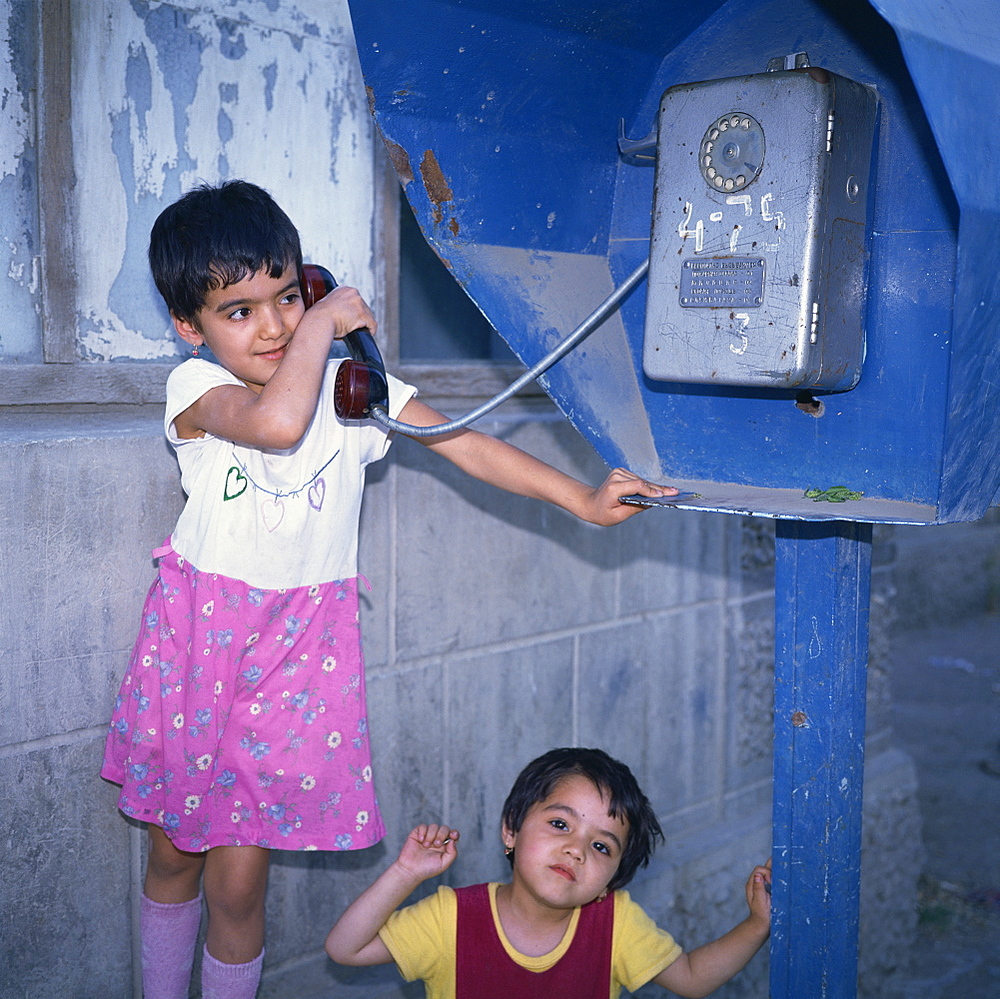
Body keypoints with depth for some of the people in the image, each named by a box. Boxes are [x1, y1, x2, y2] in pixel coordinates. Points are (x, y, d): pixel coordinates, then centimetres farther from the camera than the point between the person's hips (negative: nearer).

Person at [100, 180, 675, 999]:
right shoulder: (196, 387, -10)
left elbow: (467, 445, -6)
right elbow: (276, 422, -33)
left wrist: (579, 497, -14)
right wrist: (324, 321, -19)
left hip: (300, 645, 0)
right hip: (196, 632, 0)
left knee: (237, 877, 0)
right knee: (172, 851, 15)